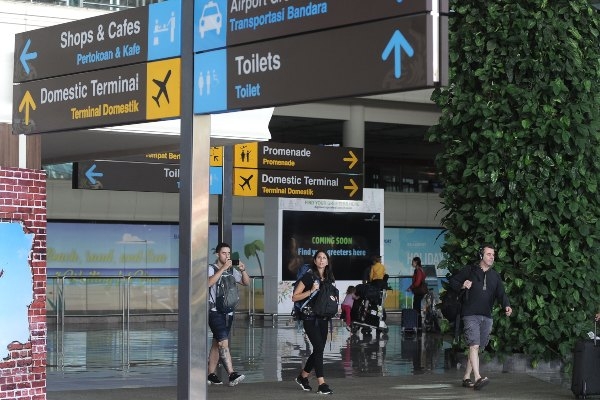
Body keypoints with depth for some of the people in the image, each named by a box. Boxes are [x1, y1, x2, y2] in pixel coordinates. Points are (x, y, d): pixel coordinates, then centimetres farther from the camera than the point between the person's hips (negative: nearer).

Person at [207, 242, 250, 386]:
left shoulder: (232, 270, 14)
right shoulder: (211, 269, -4)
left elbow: (246, 283, 10)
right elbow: (209, 282, -23)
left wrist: (243, 270, -8)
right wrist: (223, 269, -25)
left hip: (228, 312, 7)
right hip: (215, 311, -7)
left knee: (217, 344, 10)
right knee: (223, 342, -16)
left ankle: (211, 374, 16)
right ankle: (232, 375, -25)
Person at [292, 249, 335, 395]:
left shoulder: (329, 278, 11)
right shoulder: (308, 277, -7)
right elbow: (294, 297, -10)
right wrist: (311, 291, -20)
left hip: (323, 318, 7)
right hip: (310, 318, -7)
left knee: (319, 350, 10)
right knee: (319, 348, -14)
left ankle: (302, 377, 29)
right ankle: (322, 385, -15)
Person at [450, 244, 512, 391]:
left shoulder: (495, 276, 13)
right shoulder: (469, 271, 3)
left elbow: (501, 294, 1)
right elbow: (453, 281, 10)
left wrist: (506, 306, -18)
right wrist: (462, 285, -11)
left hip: (487, 317, 5)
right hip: (471, 315, -5)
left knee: (478, 348, 9)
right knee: (474, 345, -18)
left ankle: (466, 378, 20)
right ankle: (478, 378, -29)